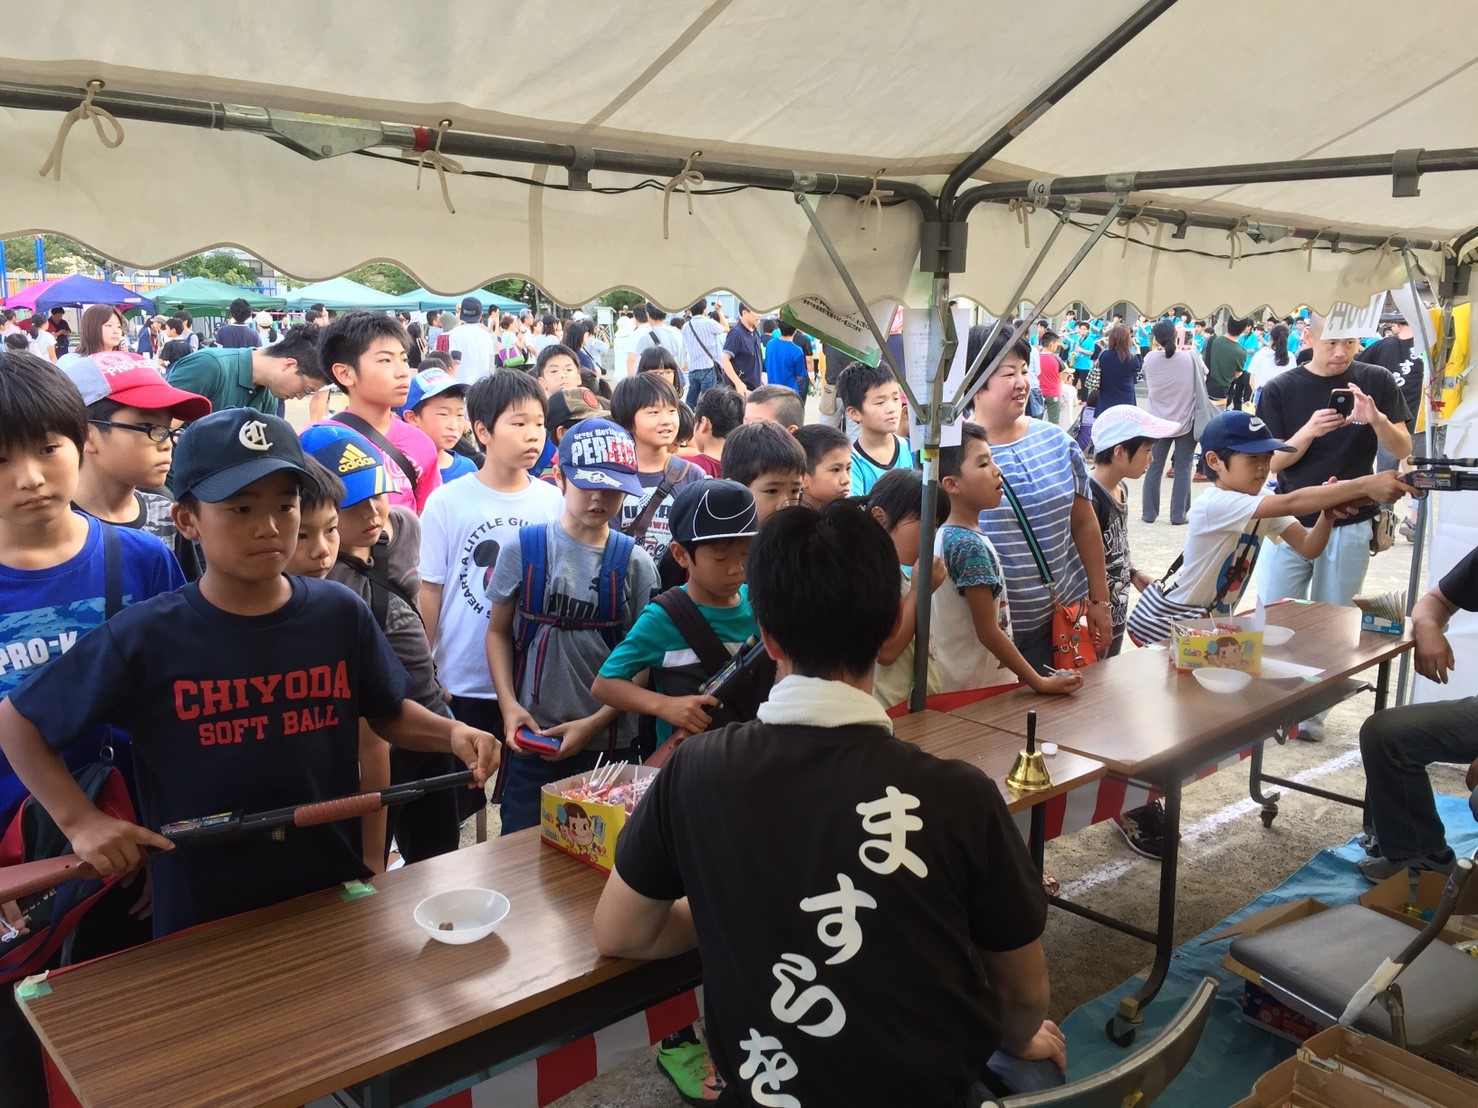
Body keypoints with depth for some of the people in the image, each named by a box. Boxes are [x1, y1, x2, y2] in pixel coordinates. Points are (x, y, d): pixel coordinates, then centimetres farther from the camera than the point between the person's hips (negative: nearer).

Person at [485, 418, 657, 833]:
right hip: (532, 741, 0)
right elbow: (498, 631, 6)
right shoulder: (524, 549, -1)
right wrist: (509, 705, -7)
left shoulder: (634, 563, -2)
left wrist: (594, 724, -10)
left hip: (609, 744, 0)